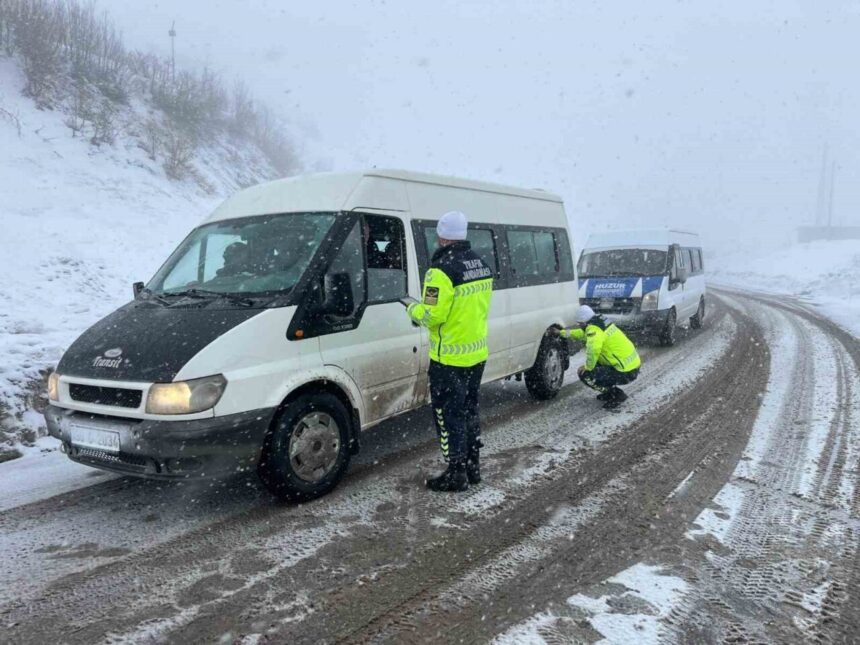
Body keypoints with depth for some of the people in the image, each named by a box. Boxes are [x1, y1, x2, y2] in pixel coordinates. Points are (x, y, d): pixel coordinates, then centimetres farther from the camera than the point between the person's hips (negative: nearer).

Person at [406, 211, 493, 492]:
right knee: (469, 410, 19)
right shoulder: (482, 265, 7)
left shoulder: (443, 269, -20)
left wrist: (413, 309, -1)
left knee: (449, 415, 3)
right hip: (478, 353, 8)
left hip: (449, 358, -8)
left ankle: (456, 474, 9)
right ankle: (472, 467, 28)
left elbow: (432, 315, -22)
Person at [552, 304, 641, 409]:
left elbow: (593, 349, -37)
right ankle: (610, 391, 23)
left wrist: (588, 367, -20)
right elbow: (582, 333, 30)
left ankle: (617, 395, 0)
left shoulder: (594, 329, -17)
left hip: (627, 372, -9)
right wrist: (561, 332, 34)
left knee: (585, 375, -6)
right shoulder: (599, 324, 12)